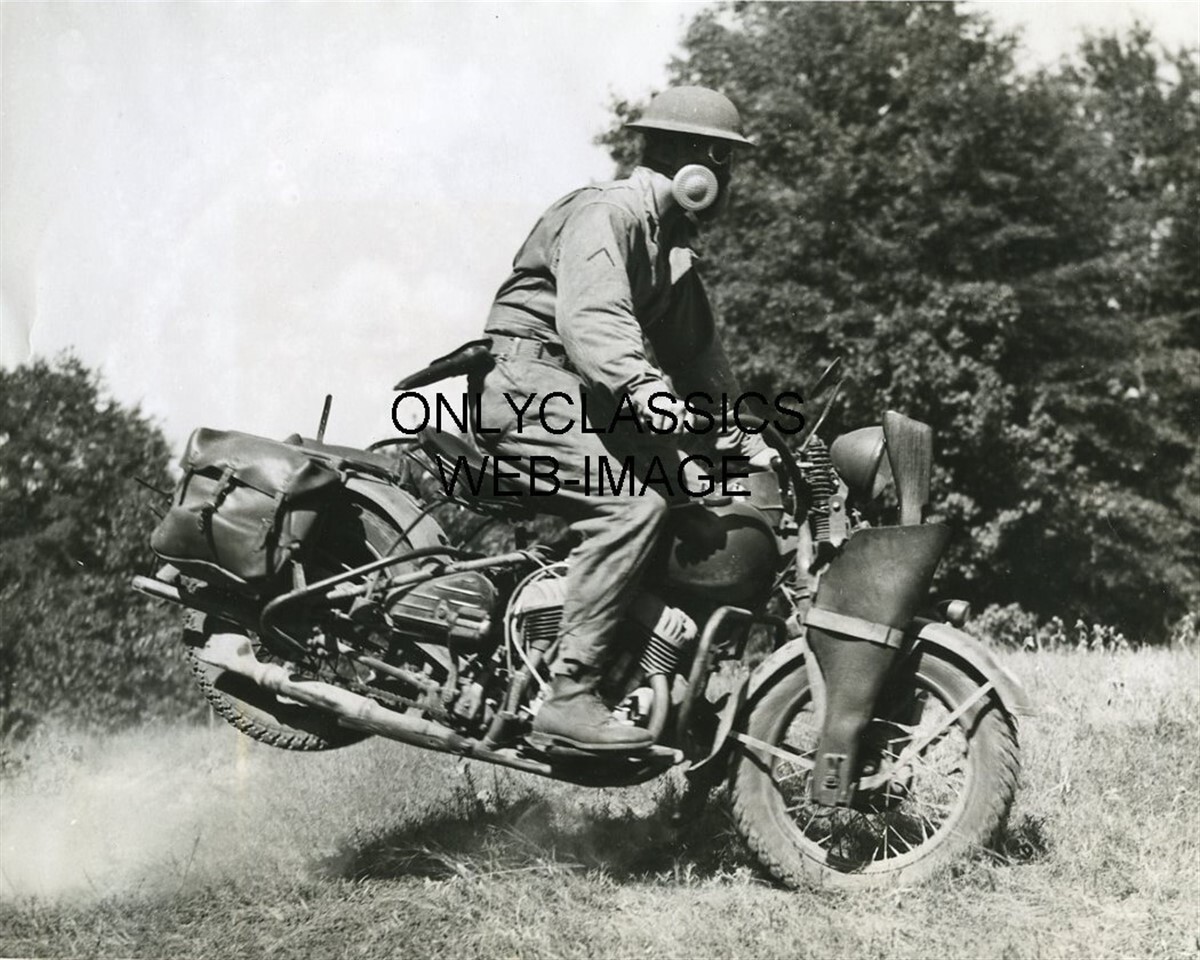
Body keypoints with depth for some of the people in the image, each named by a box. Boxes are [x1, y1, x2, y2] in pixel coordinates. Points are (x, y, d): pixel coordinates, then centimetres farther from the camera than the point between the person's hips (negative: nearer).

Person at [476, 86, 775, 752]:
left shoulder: (672, 247, 22)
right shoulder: (607, 213, -11)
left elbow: (696, 350, 25)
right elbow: (588, 317, -28)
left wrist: (747, 442, 17)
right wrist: (643, 388, -44)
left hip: (596, 398, 10)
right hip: (530, 384, -10)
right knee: (633, 503, -29)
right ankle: (568, 697, -30)